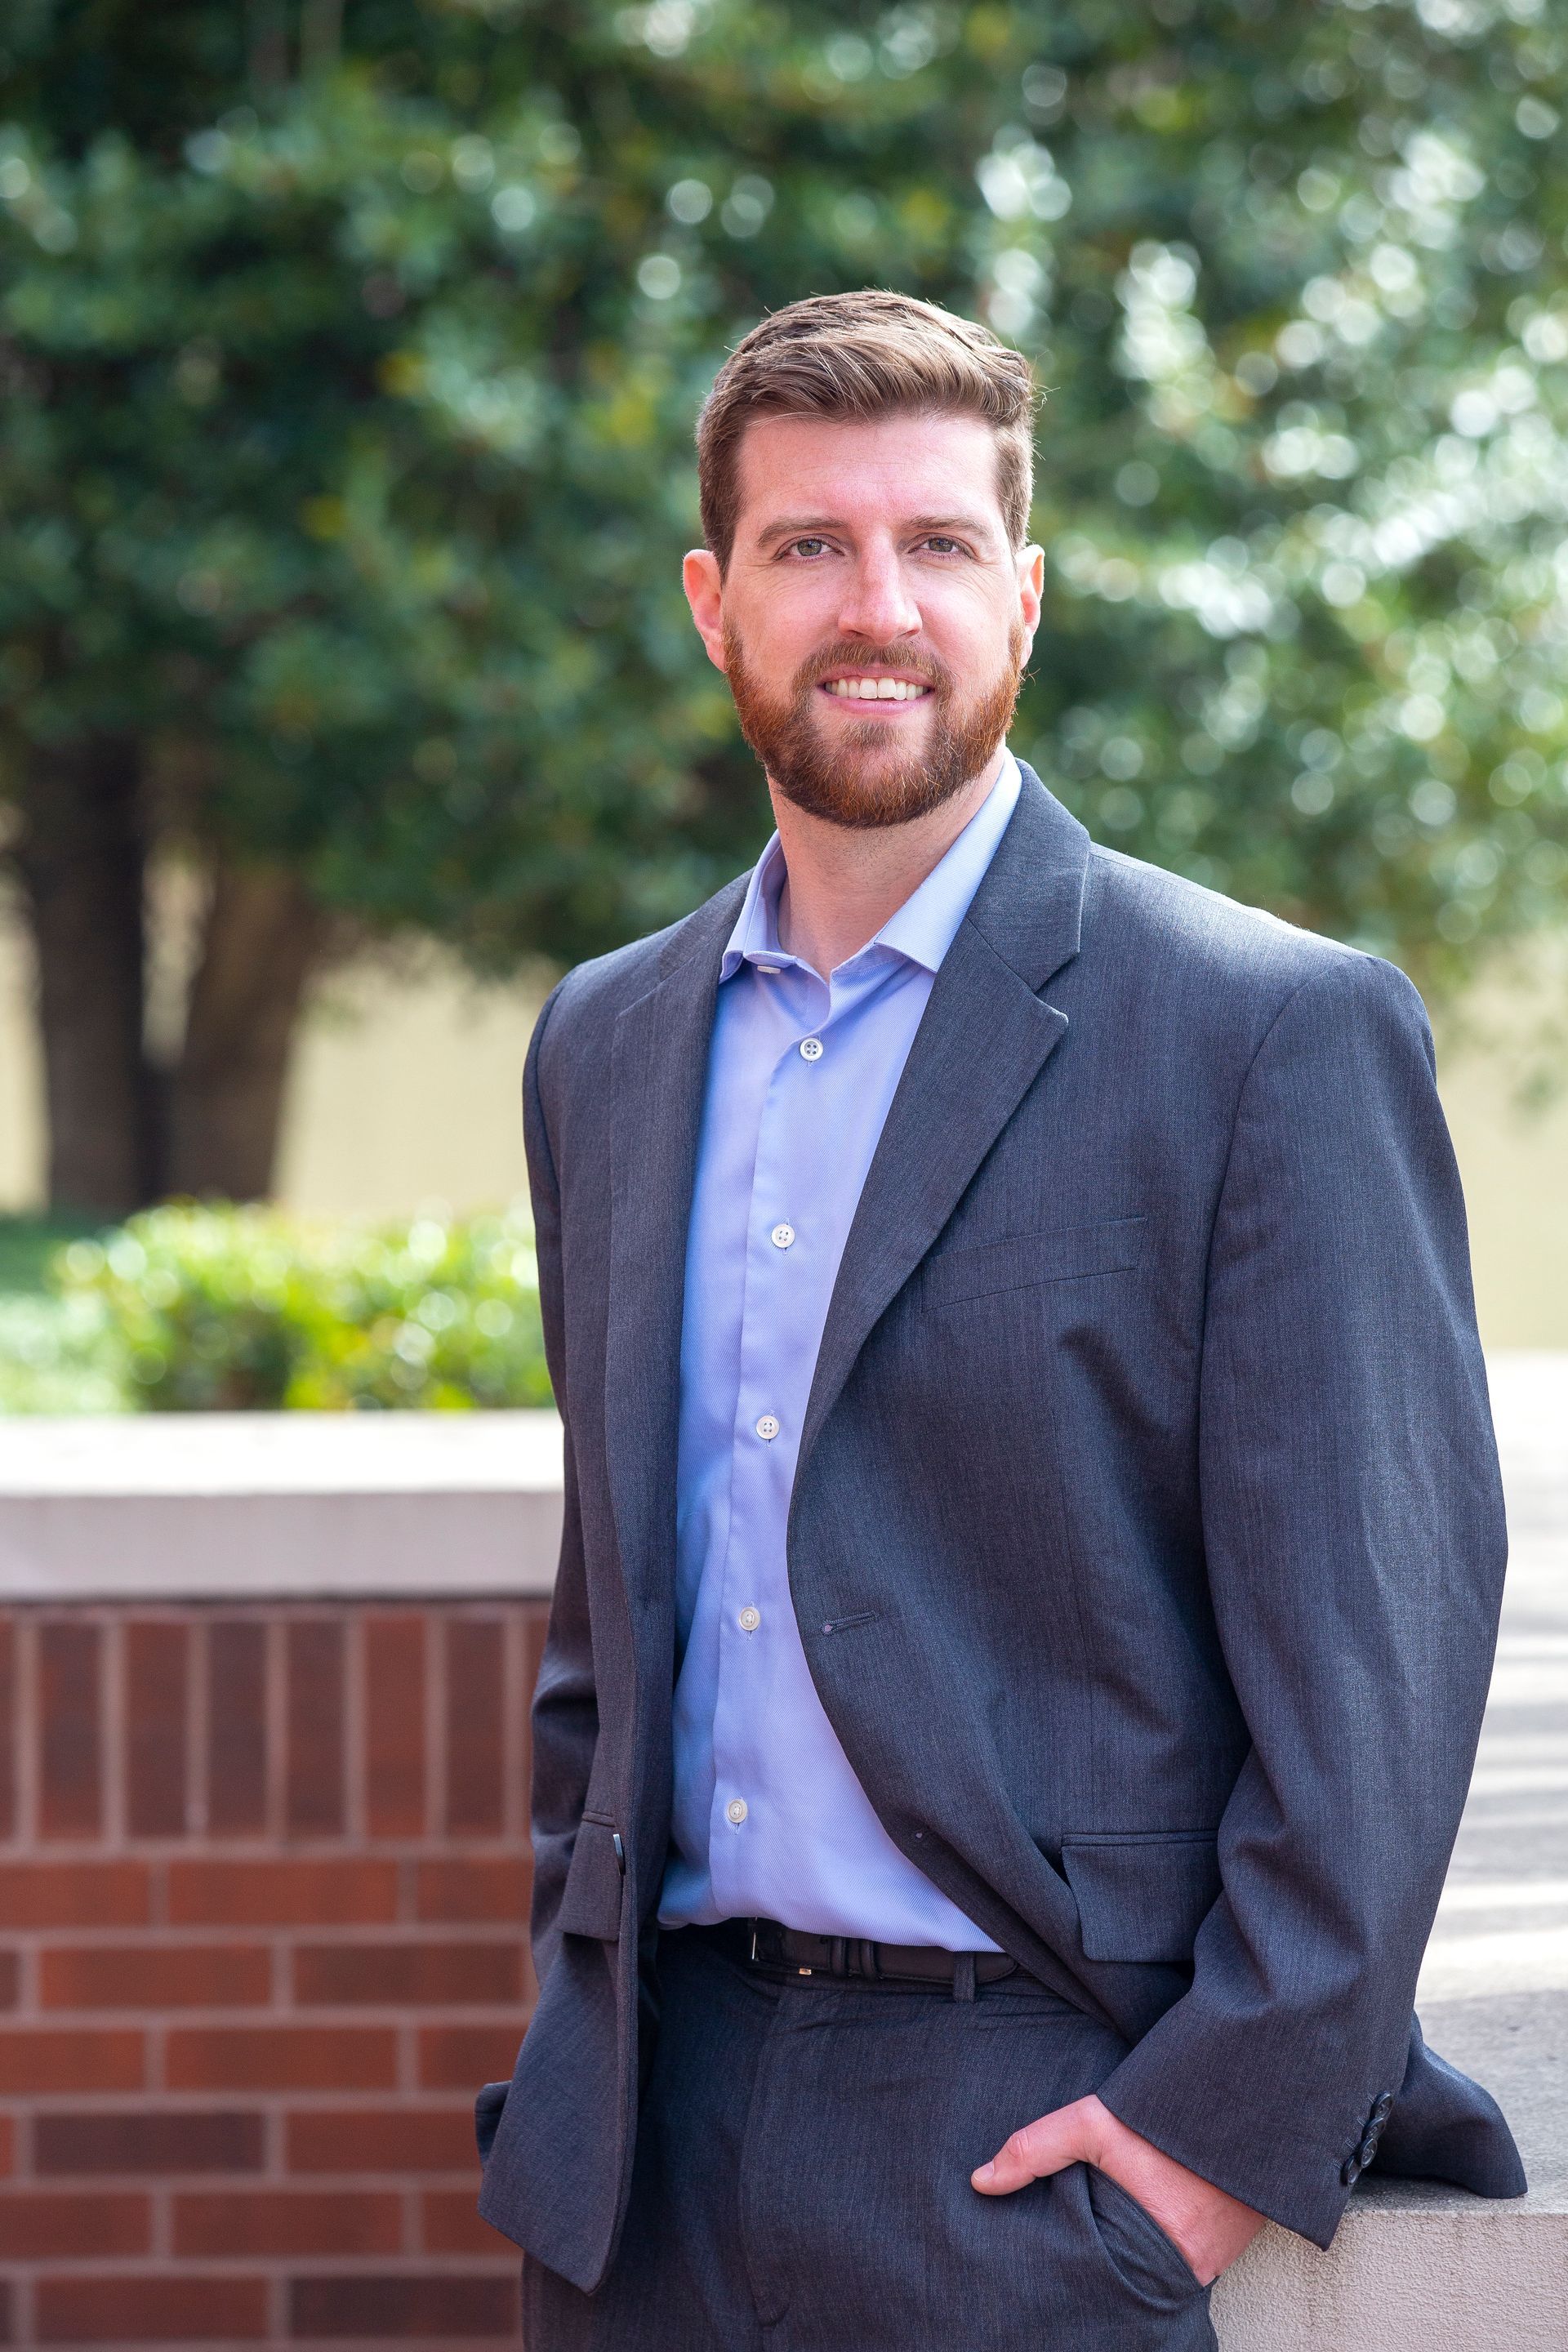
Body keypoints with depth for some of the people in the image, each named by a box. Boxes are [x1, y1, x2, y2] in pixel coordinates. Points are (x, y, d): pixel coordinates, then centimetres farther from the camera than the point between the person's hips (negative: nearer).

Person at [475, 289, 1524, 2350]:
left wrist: (1235, 2121, -14)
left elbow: (1377, 1633, -9)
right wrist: (583, 2001, 11)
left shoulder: (1276, 1033, -6)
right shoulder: (607, 1044, 13)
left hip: (1033, 2139, -5)